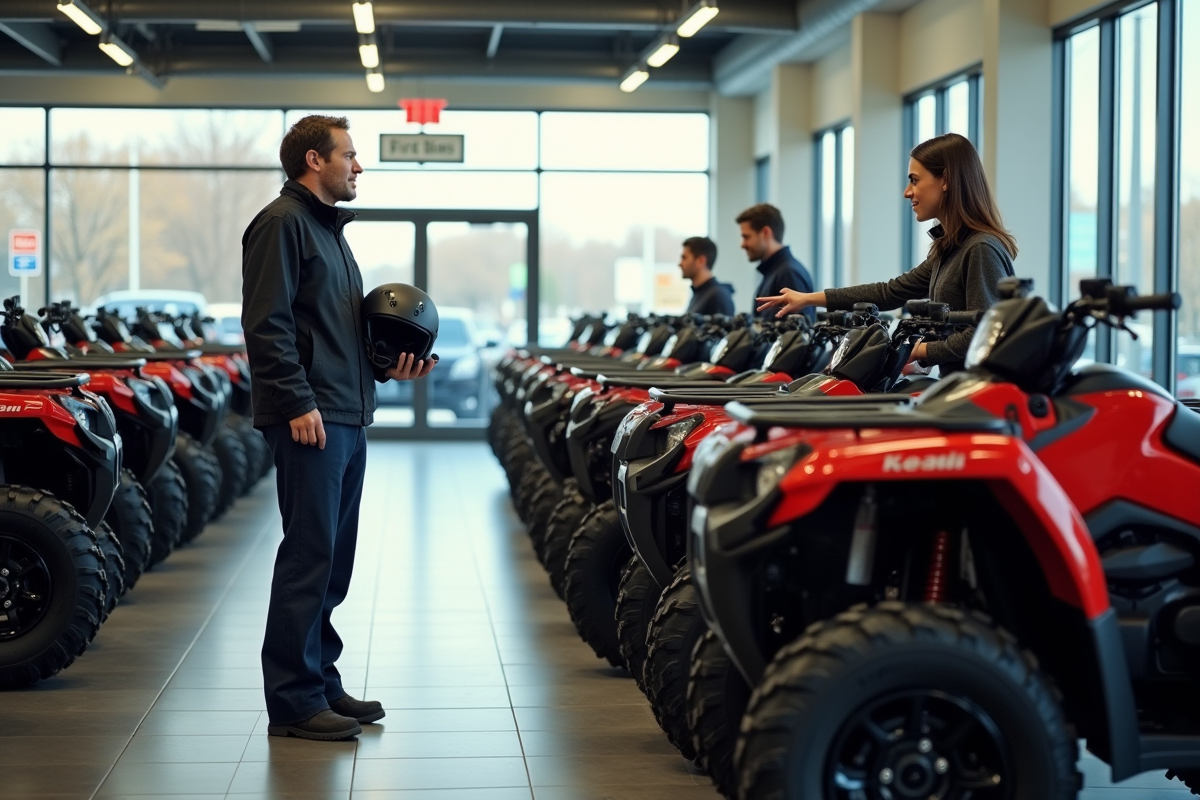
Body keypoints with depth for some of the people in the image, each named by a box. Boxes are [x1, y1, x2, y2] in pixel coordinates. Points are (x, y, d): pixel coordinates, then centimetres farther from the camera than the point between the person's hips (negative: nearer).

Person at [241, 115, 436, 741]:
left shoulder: (329, 228, 22)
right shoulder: (282, 223, -8)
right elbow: (267, 325, -17)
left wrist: (386, 366, 12)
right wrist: (298, 402, -22)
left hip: (347, 419, 10)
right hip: (311, 420, -10)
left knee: (334, 558, 13)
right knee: (309, 555, -9)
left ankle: (319, 679, 21)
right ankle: (294, 702, -5)